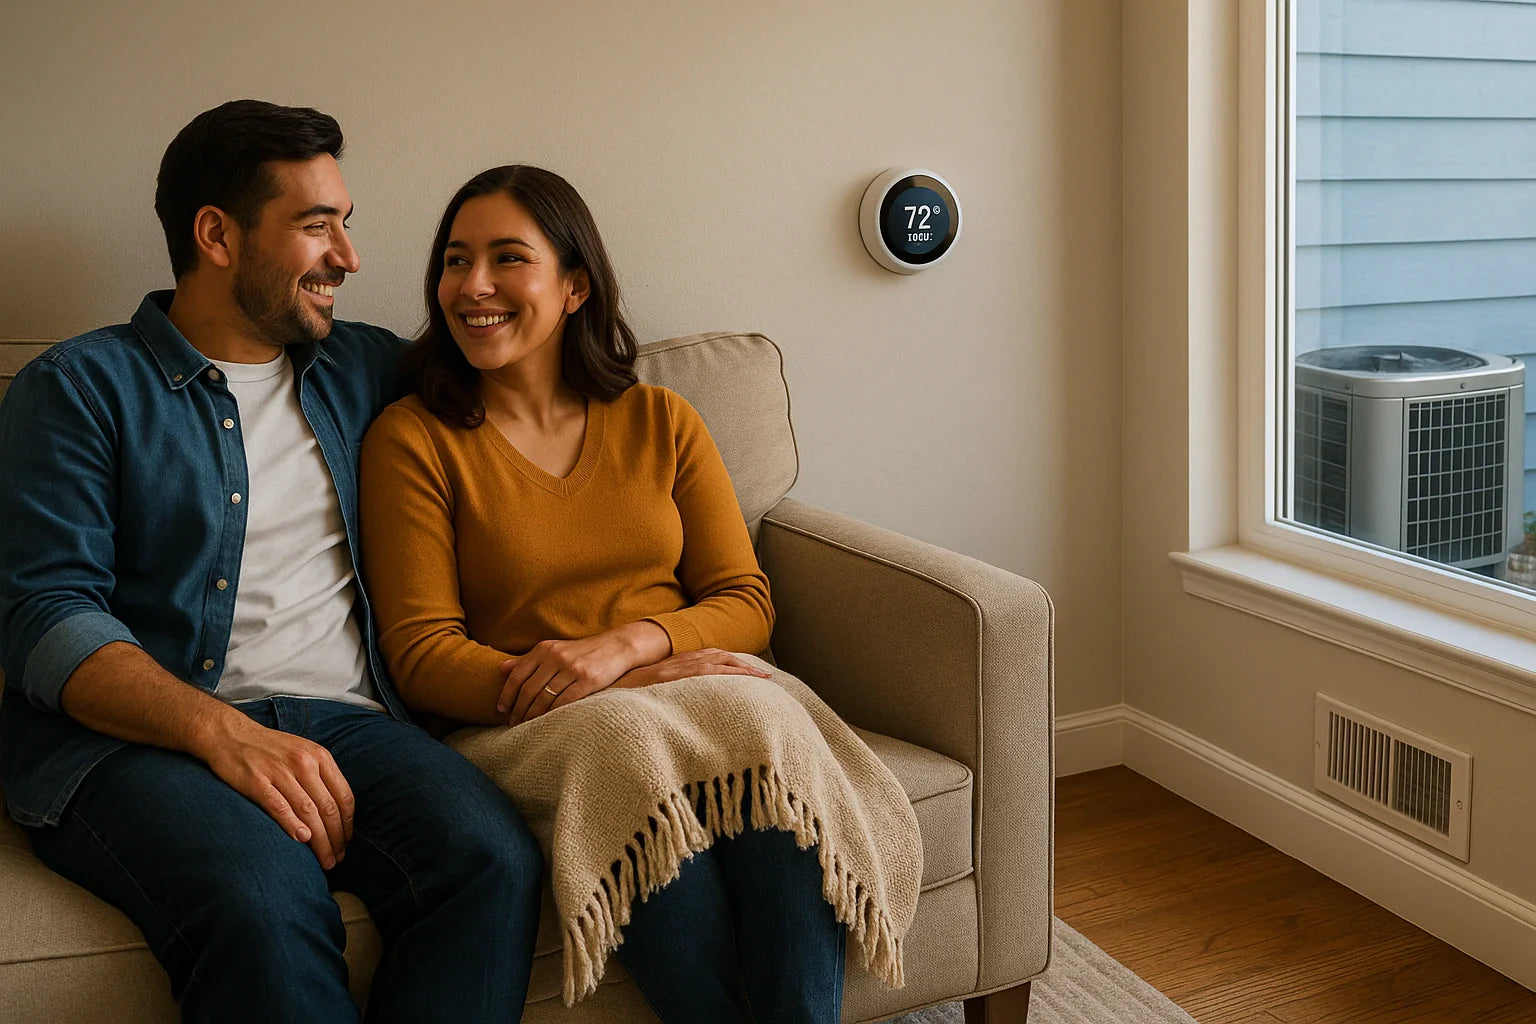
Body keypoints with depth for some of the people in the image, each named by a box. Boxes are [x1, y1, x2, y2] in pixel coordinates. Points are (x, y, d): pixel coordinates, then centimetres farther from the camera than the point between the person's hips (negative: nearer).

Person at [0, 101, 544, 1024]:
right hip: (135, 736, -3)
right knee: (263, 904, -36)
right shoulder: (79, 388, 7)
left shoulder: (367, 369, 21)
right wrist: (219, 731, -22)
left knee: (493, 858, -29)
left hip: (345, 721, 4)